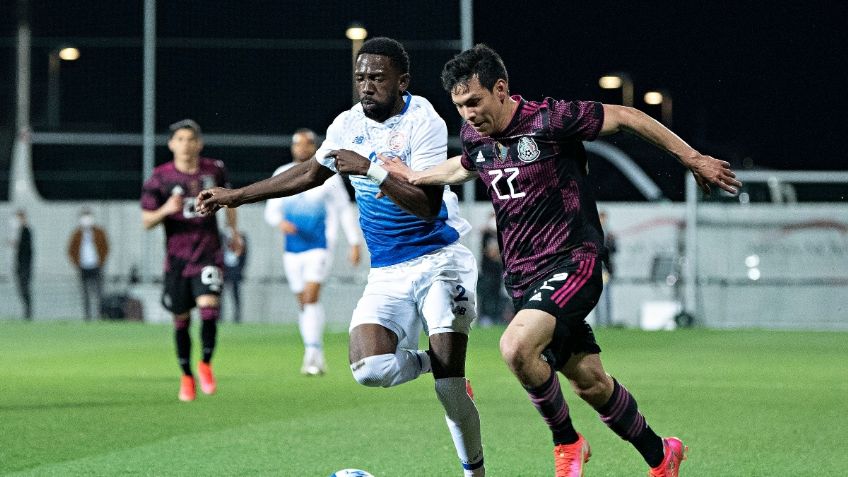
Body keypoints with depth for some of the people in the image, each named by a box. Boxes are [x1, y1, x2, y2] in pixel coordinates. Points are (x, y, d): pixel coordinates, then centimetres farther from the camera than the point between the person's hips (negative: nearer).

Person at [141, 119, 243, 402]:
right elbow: (146, 221, -3)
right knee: (181, 319, 6)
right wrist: (165, 211, -22)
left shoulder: (214, 170, 2)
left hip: (209, 254, 0)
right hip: (177, 258, 0)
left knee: (208, 305, -21)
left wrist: (234, 232, 21)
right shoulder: (161, 177, -3)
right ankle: (187, 377, 24)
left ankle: (206, 364, 1)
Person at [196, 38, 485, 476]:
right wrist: (236, 196, 24)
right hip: (387, 275, 5)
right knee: (369, 369, -21)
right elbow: (309, 173, 24)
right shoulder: (348, 125, 6)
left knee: (449, 388, -15)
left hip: (438, 261, -5)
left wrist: (372, 170, -28)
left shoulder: (423, 121, -13)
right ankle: (430, 361, 11)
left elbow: (428, 205, -21)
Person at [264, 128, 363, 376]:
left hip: (320, 247, -4)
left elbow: (344, 210, 5)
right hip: (293, 250, 4)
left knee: (311, 297, -19)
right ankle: (316, 358, 17)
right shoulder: (281, 175, 6)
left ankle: (313, 353, -21)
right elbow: (271, 211, 10)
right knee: (303, 302, 7)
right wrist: (280, 222, -13)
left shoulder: (328, 175, -1)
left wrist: (354, 243, 2)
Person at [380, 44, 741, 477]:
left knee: (516, 347, -29)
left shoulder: (549, 119, -17)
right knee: (590, 383, 9)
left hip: (571, 263, -7)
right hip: (523, 276, 7)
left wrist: (693, 158, -7)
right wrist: (413, 177, 27)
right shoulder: (475, 136, 4)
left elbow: (626, 117, -9)